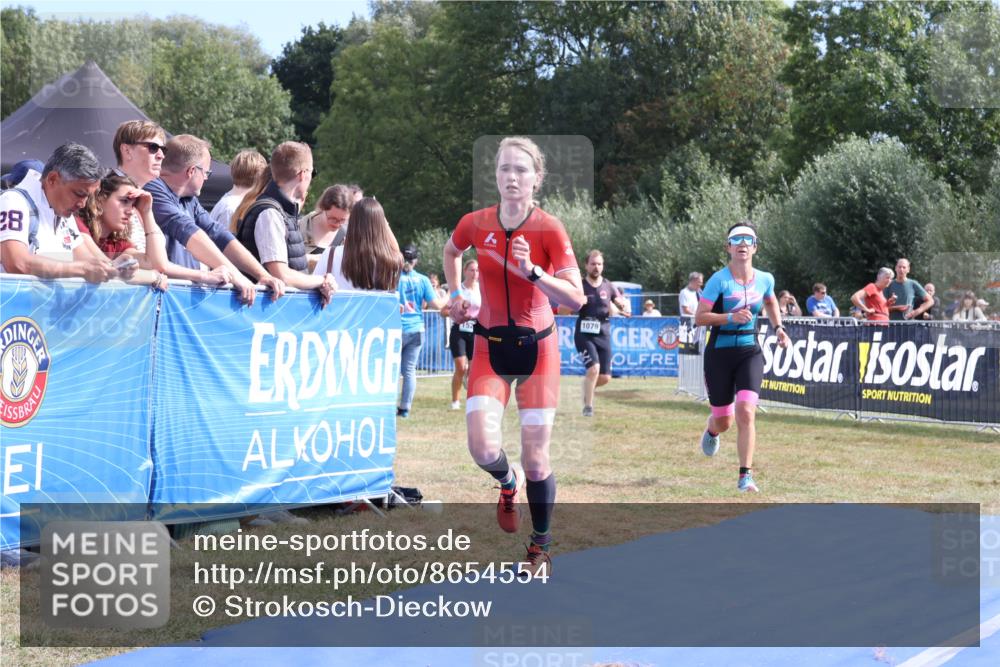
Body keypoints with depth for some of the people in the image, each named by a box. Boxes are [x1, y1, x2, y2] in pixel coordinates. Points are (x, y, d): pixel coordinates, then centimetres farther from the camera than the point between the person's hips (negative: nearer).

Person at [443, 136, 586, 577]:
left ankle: (540, 548, 18)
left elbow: (576, 298, -21)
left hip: (537, 347, -2)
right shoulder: (475, 224, -5)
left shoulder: (549, 229, -13)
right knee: (482, 447, -16)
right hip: (490, 346, 2)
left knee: (535, 458, 0)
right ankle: (508, 483, 21)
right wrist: (456, 296, 11)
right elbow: (451, 251, 21)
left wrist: (532, 271, -33)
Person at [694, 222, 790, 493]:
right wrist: (731, 317, -24)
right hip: (719, 353, -2)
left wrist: (778, 328, 12)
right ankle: (711, 431, 48)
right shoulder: (719, 280, -11)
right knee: (723, 422, 8)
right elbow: (699, 318, -12)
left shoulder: (765, 279, 2)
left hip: (750, 352, 2)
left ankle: (745, 476, -12)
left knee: (746, 413, -17)